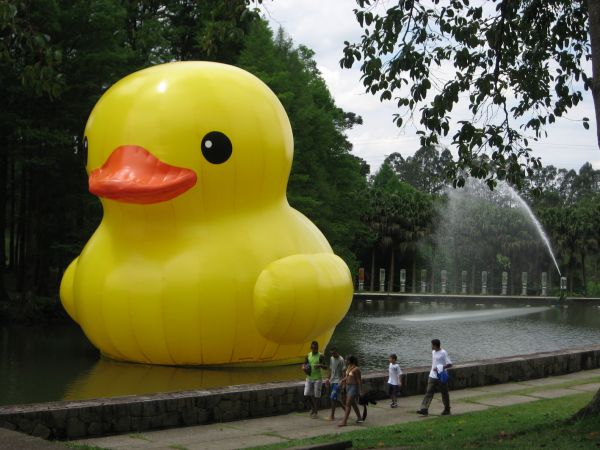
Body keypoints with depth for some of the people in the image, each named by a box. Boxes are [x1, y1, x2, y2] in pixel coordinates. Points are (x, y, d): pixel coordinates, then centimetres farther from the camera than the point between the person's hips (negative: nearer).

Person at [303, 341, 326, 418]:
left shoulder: (321, 356, -8)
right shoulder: (308, 355, 5)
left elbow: (325, 367, -8)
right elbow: (304, 364, 11)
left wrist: (320, 365, -28)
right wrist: (304, 368, -12)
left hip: (318, 378, -4)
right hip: (309, 378, 4)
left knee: (317, 395, -1)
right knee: (307, 394, -1)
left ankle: (316, 412, 11)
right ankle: (313, 407, 24)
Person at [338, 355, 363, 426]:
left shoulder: (356, 369, -18)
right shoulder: (349, 367, 7)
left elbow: (359, 380, -17)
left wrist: (360, 391, -17)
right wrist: (344, 380, 3)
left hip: (353, 387, -9)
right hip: (348, 386, 9)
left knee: (348, 404, -11)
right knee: (353, 403, 18)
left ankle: (344, 422, -11)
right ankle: (359, 418, 32)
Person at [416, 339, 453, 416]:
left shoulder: (443, 353, -13)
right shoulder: (433, 352, 10)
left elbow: (450, 364, -18)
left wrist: (440, 368, -26)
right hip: (432, 376, 6)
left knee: (444, 393, 7)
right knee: (429, 392, -4)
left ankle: (447, 409, 22)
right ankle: (424, 409, -12)